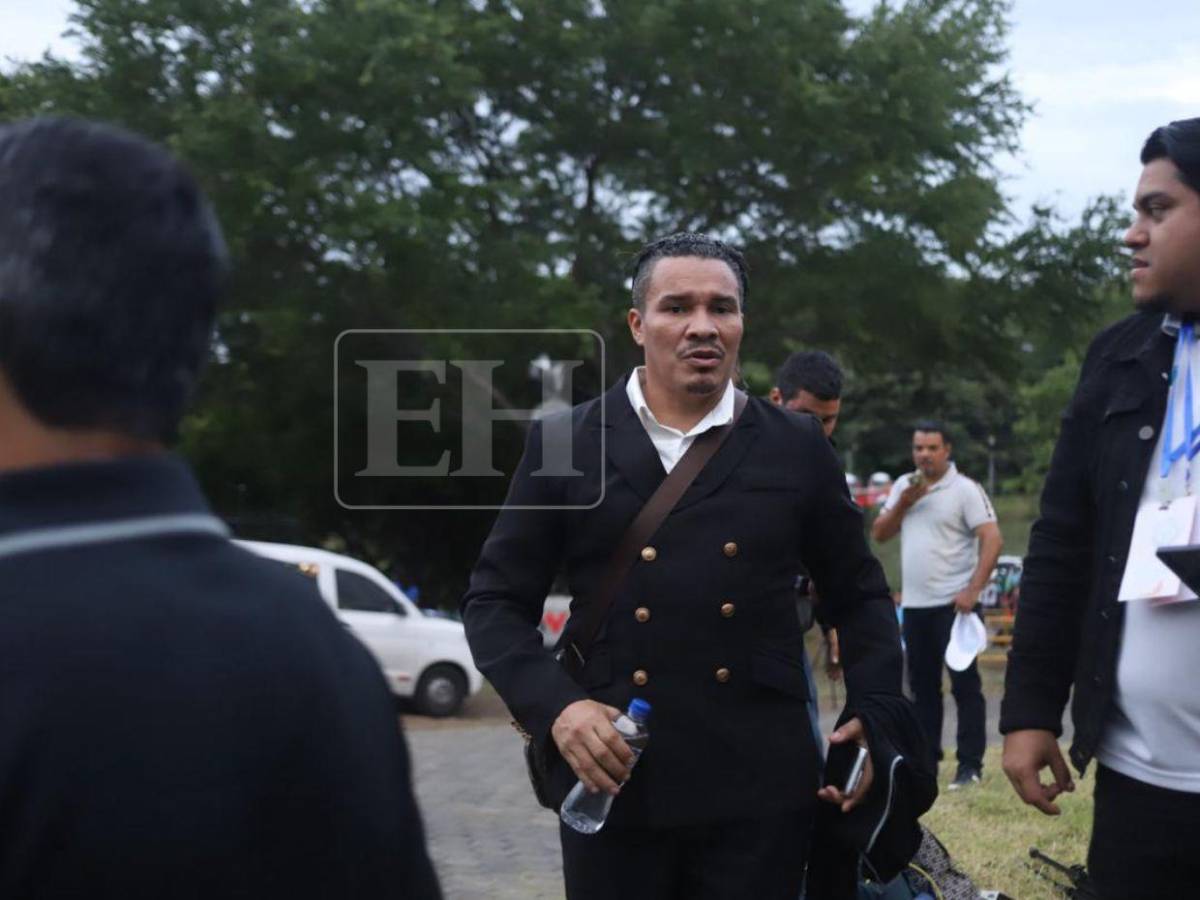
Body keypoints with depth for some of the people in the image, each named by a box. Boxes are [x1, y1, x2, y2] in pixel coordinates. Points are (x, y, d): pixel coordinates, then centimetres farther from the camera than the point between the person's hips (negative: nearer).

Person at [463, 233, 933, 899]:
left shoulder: (797, 448, 7)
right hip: (609, 781, 0)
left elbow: (858, 595, 15)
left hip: (760, 785, 1)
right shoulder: (565, 444, 4)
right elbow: (495, 601, 5)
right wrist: (553, 708, -11)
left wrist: (872, 723, 1)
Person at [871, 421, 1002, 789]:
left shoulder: (965, 490, -8)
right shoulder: (903, 486, 12)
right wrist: (904, 503, -5)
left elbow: (992, 539, -14)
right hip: (914, 603, 6)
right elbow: (879, 534, 10)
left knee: (964, 684, -4)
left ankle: (970, 765, -1)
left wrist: (974, 589, -22)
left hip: (953, 603, -6)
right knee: (922, 685, 12)